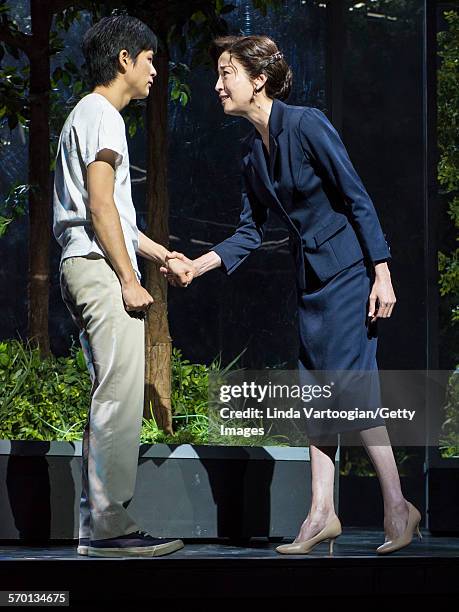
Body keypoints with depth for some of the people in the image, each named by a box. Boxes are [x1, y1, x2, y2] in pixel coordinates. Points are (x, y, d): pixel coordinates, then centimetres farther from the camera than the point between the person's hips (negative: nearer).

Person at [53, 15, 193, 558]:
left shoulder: (86, 116, 25)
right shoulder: (101, 115, -8)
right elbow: (100, 206, -16)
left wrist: (161, 254, 26)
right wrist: (128, 279, -17)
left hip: (89, 268, 11)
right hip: (101, 268, -11)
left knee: (111, 399, 9)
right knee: (121, 396, -13)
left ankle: (97, 524, 9)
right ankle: (109, 526, -15)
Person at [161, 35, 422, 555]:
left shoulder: (306, 125, -15)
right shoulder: (252, 150, 8)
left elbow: (358, 199, -14)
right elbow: (250, 232, 12)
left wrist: (382, 275, -16)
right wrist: (195, 266, 1)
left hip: (349, 271, -8)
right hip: (310, 278, 8)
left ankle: (397, 507, -1)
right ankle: (322, 513, 8)